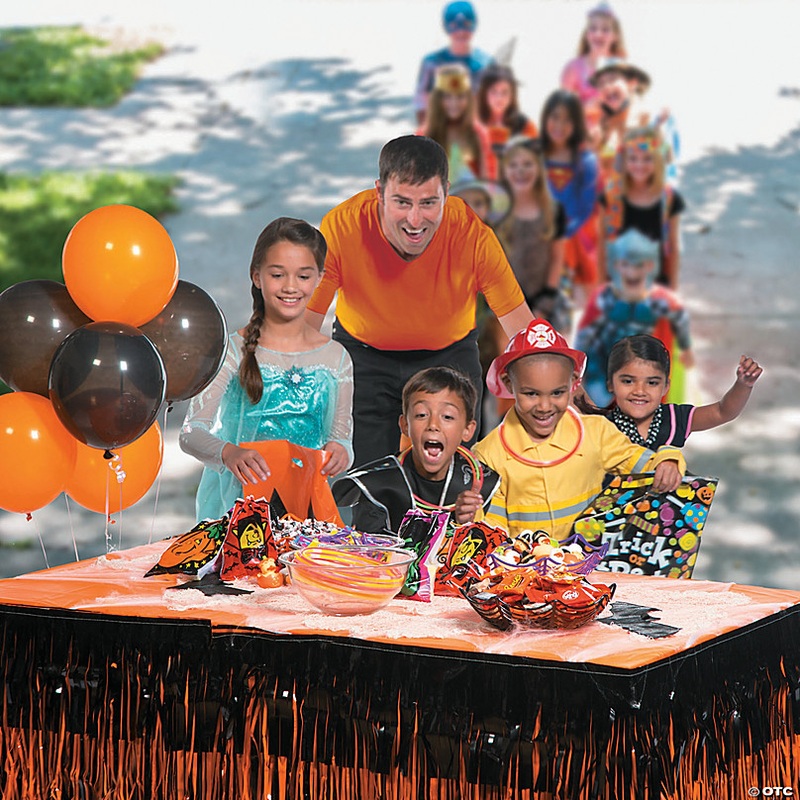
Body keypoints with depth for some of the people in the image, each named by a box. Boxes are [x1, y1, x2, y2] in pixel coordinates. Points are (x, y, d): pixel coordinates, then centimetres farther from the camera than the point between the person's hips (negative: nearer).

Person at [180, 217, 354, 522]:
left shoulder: (335, 358, 7)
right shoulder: (234, 351, -2)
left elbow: (341, 434, 11)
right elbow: (191, 432, -10)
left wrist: (340, 451, -12)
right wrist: (227, 452, -30)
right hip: (237, 504, -2)